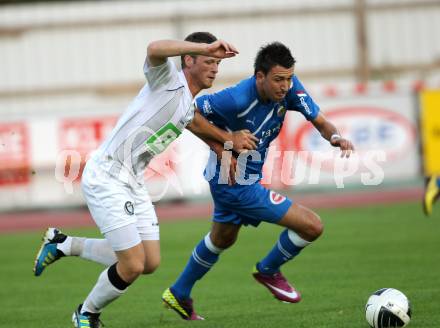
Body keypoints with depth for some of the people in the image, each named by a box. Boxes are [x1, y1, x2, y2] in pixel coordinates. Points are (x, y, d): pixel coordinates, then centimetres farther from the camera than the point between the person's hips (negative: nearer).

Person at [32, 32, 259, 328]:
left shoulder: (189, 106, 15)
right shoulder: (168, 79, -12)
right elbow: (155, 49, -35)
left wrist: (229, 138, 42)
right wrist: (206, 47, -40)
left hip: (133, 182, 9)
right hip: (106, 178, -9)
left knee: (150, 263, 8)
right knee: (133, 266, -11)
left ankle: (64, 245, 25)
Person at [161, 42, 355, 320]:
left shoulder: (289, 86, -13)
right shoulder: (237, 99, -32)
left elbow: (319, 121, -9)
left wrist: (335, 137, -30)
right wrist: (219, 146, -25)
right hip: (237, 184, -9)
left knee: (222, 239, 32)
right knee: (312, 227, -10)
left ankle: (179, 295, 50)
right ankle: (268, 271, 16)